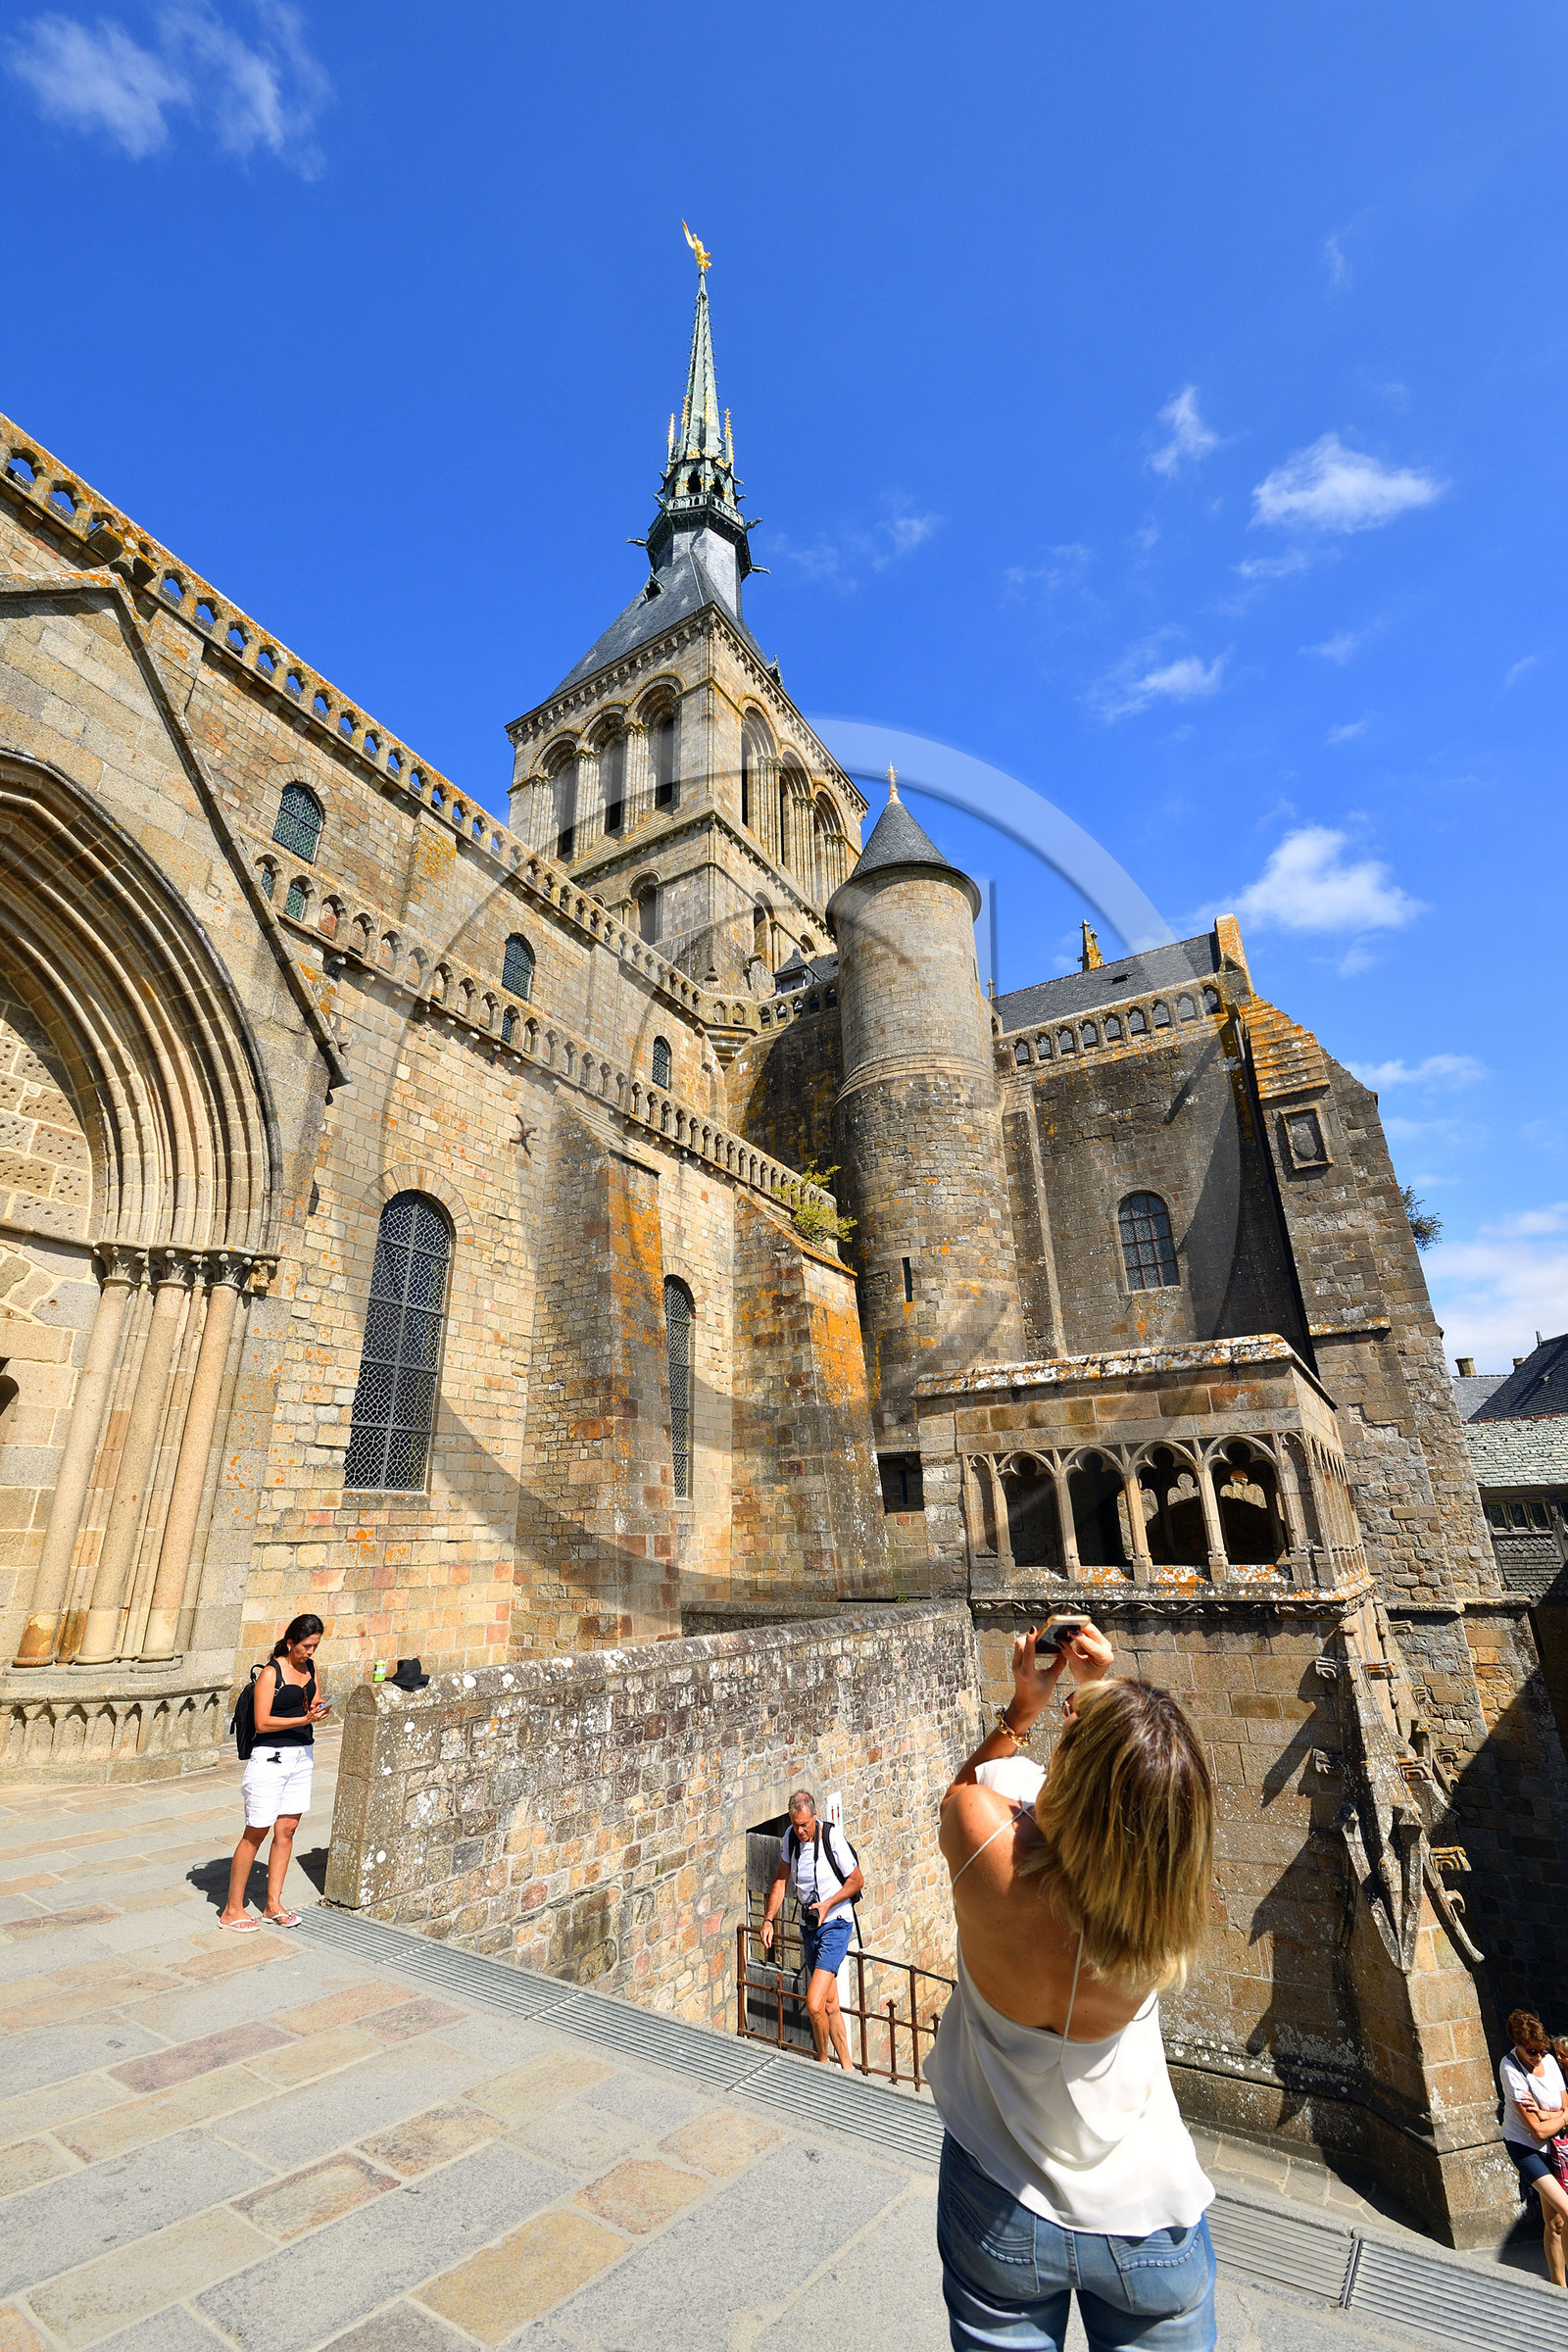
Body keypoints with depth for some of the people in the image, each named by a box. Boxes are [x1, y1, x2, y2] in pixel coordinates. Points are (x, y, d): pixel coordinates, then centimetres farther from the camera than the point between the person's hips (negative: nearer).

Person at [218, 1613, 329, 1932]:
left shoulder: (309, 1667, 6)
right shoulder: (271, 1673, -14)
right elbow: (262, 1723, -17)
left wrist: (319, 1709, -8)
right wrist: (305, 1719, -23)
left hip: (302, 1757, 6)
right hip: (271, 1758, -6)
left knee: (286, 1830, 10)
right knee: (256, 1833, 3)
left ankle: (274, 1903, 21)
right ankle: (232, 1909, 18)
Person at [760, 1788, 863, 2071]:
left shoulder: (833, 1838, -22)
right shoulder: (790, 1837, -4)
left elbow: (857, 1881, -10)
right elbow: (781, 1880, 9)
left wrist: (827, 1904, -17)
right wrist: (768, 1919, 2)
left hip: (835, 1924, -6)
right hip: (808, 1926, 6)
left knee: (814, 2004, -13)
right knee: (830, 2005, 13)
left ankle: (822, 2061, 12)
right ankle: (846, 2067, 29)